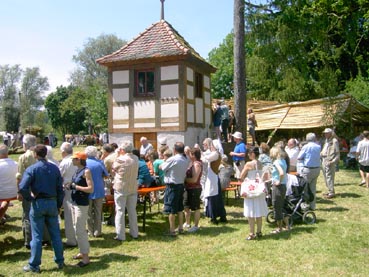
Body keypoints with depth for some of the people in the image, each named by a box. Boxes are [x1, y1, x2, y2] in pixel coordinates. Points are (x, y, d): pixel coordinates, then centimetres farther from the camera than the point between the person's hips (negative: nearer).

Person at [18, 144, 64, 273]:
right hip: (52, 202, 3)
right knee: (55, 234, 12)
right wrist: (59, 205, 12)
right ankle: (60, 262, 21)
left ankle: (34, 265, 14)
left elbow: (22, 188, -19)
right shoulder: (55, 168, 4)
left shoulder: (31, 169, -8)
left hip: (38, 203, -3)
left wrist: (29, 198, -2)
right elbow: (60, 188, 5)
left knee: (37, 236, 5)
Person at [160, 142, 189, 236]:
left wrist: (165, 160, 13)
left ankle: (172, 231, 6)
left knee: (171, 210, 1)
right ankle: (180, 228, 24)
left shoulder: (172, 159, -18)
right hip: (181, 185, 7)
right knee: (179, 208, 16)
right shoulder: (186, 160, 2)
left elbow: (162, 167, -7)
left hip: (172, 186, -7)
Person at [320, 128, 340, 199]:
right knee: (325, 177, 12)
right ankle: (329, 191, 22)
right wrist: (320, 155, 6)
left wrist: (333, 161, -19)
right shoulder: (326, 141, 17)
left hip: (330, 162, -9)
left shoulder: (334, 141, -8)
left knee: (329, 177, -8)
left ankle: (331, 193, -3)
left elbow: (337, 153, -11)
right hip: (324, 160, 9)